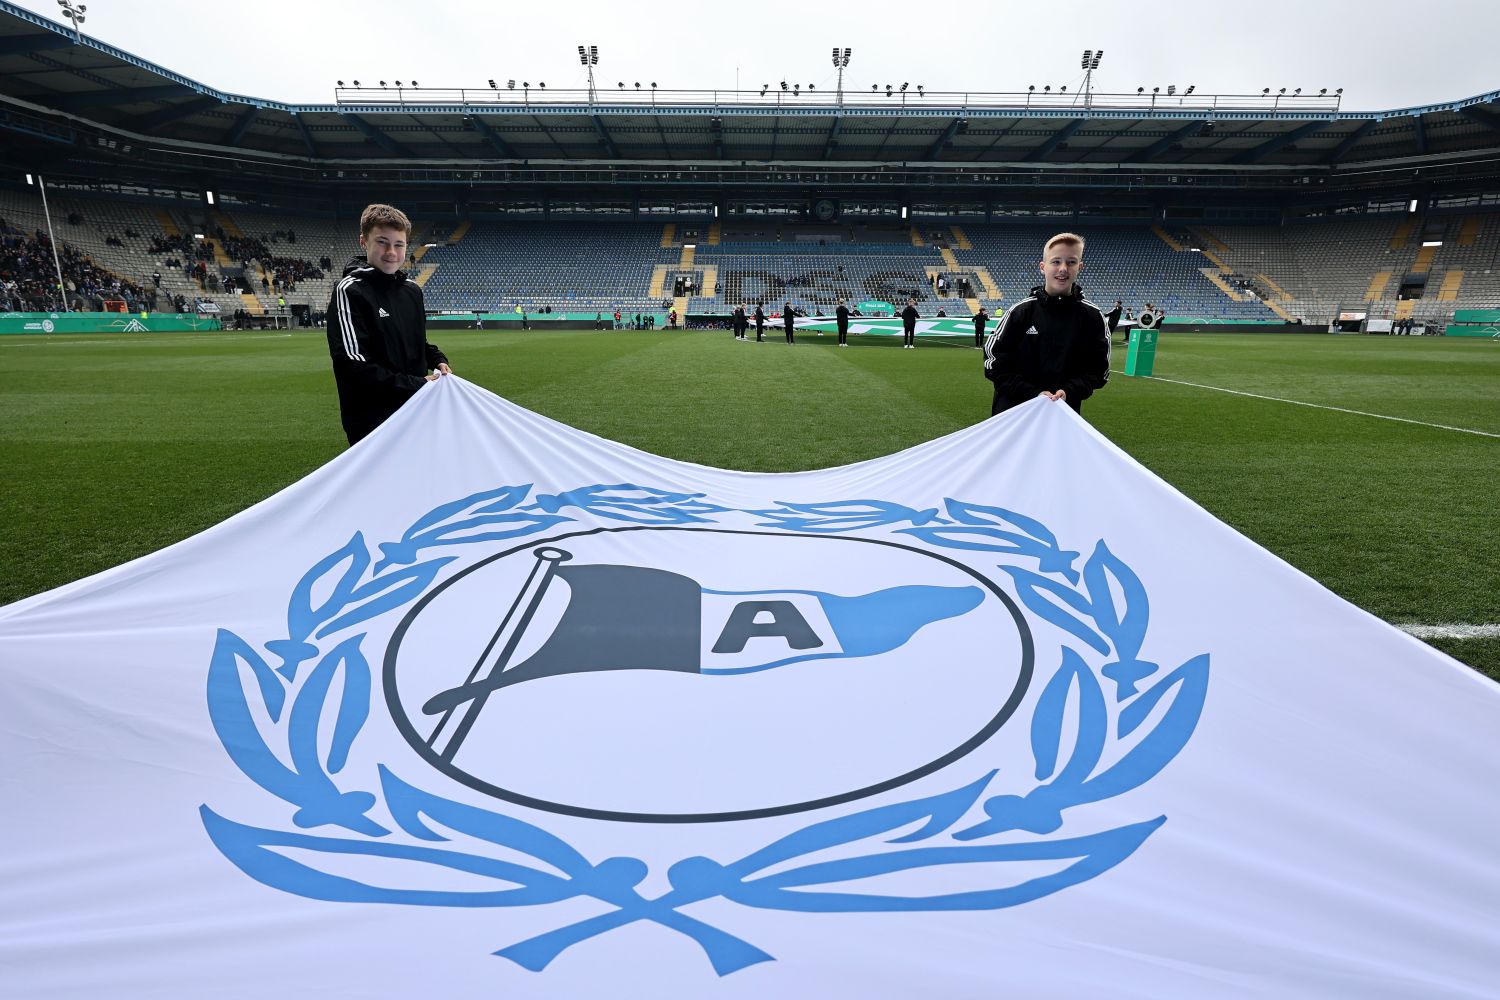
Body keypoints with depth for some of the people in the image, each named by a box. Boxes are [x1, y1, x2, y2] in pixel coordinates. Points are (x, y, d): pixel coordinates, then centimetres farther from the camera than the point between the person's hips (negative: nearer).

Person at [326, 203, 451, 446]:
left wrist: (437, 360, 2)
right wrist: (417, 385, -21)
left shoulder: (412, 289, 10)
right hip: (372, 422, -7)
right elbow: (354, 364, -19)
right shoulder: (351, 291, -12)